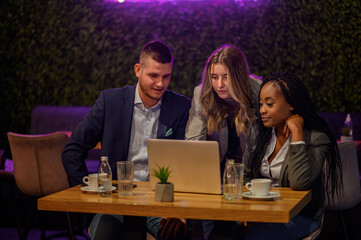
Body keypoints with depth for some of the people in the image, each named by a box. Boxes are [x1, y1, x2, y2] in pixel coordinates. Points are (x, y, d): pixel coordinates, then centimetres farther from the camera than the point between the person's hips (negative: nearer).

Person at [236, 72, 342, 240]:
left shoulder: (315, 138, -13)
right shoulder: (258, 131, 6)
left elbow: (300, 183, -28)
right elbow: (246, 175, 13)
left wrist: (297, 132, -24)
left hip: (300, 215, -5)